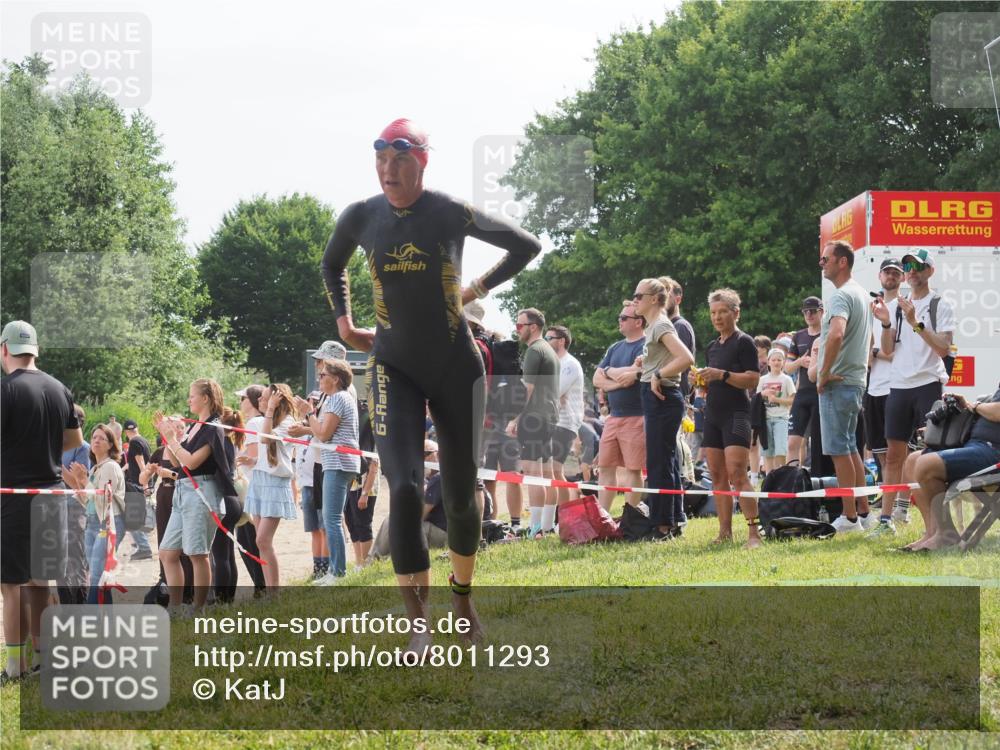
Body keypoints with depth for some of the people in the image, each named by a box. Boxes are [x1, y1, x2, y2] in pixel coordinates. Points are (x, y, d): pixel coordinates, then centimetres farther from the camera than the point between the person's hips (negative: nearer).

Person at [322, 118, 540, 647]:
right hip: (394, 369, 0)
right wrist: (343, 321, 11)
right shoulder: (360, 218, -2)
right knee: (404, 490, -18)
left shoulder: (451, 214, -8)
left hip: (456, 366, 0)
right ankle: (417, 623, -16)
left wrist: (479, 288, 2)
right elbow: (331, 266, 21)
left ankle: (463, 598, 32)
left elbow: (526, 246, 6)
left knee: (461, 497, 7)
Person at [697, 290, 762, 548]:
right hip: (713, 413, 8)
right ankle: (725, 532, 7)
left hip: (736, 413, -8)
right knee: (718, 476, 5)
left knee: (737, 474, -18)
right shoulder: (712, 347, 18)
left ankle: (754, 531, -20)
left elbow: (753, 379, -13)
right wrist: (702, 380, 5)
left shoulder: (743, 342, -4)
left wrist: (722, 374, -21)